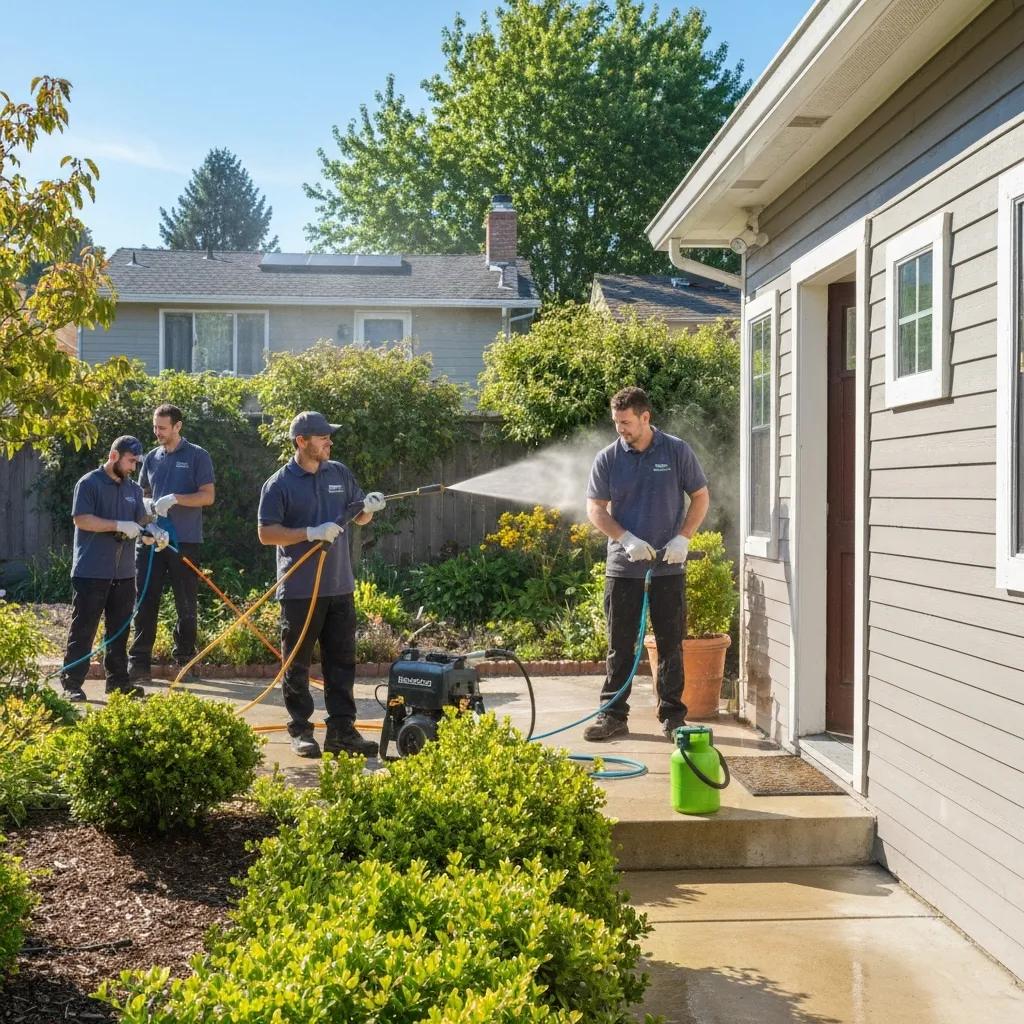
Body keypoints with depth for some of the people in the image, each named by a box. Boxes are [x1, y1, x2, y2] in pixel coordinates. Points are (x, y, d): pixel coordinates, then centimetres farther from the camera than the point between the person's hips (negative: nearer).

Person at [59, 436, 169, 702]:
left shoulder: (134, 489, 14)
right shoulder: (89, 483, -5)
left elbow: (140, 521, 16)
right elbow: (81, 519, -14)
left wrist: (152, 532, -7)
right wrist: (120, 525, -20)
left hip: (124, 572, 6)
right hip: (91, 572, -6)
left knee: (120, 629, 11)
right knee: (83, 629, -3)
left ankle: (118, 680, 19)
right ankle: (71, 683, 1)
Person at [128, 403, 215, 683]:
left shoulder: (198, 456, -1)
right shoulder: (152, 458, 13)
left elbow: (208, 495, -8)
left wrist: (174, 498, -19)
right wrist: (147, 506, 0)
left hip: (185, 541, -4)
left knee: (186, 604, 5)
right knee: (146, 601, 1)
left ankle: (185, 661, 16)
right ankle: (139, 662, 3)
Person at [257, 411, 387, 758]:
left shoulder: (340, 474, 9)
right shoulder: (279, 484, -6)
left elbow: (359, 518, 18)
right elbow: (266, 533, -11)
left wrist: (369, 507, -5)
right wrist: (311, 533, -19)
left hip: (340, 586, 5)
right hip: (299, 589, -5)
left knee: (342, 662, 6)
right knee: (297, 664, 5)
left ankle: (342, 730, 13)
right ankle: (300, 732, 14)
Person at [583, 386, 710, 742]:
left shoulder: (677, 452, -1)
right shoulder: (608, 459, 1)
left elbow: (701, 497, 5)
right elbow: (595, 508, 1)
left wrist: (682, 538, -9)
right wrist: (627, 539, -13)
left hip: (668, 566, -1)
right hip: (623, 566, 1)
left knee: (671, 644, 5)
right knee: (620, 645, 5)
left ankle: (673, 714, 16)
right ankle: (613, 715, 12)